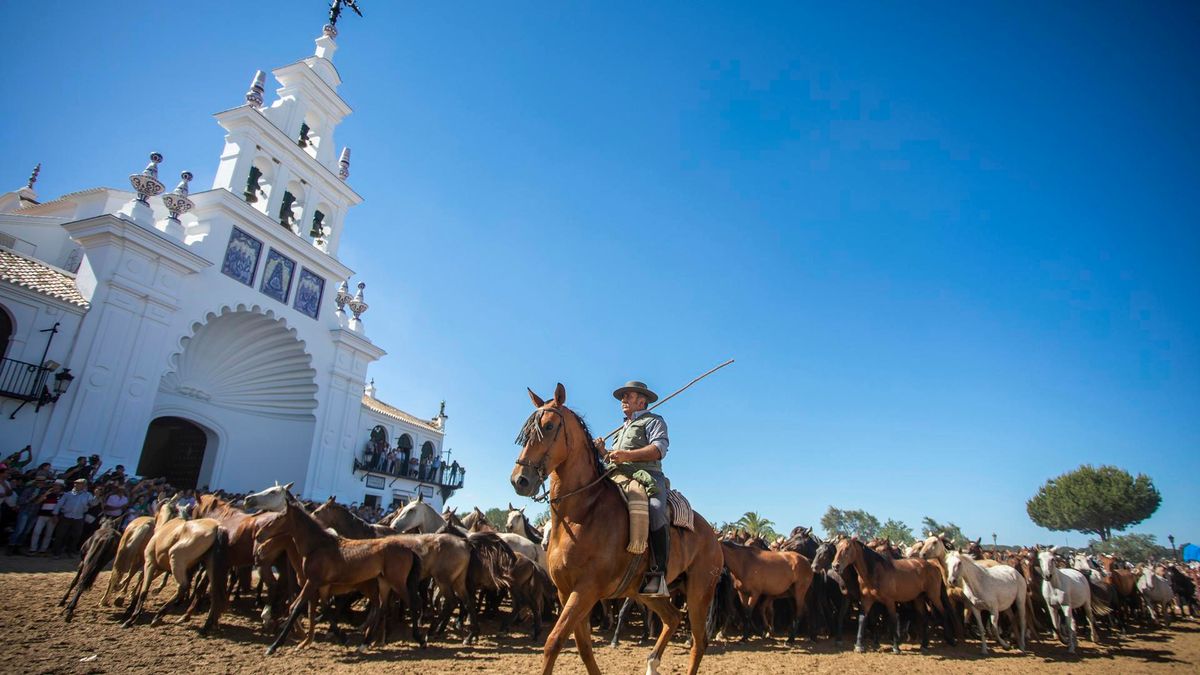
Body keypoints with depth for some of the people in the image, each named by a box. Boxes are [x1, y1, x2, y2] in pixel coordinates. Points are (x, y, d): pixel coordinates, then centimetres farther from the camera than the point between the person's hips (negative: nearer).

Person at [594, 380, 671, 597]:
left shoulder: (653, 421, 12)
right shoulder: (623, 428, 35)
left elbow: (659, 449, -9)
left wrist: (627, 455, -20)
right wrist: (602, 452, 13)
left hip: (647, 477, -8)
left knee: (655, 511, -36)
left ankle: (658, 574, -36)